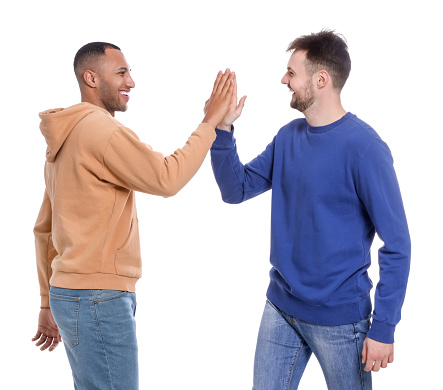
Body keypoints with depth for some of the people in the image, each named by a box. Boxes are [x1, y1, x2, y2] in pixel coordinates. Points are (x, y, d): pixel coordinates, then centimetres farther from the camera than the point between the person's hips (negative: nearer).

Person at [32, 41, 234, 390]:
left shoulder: (63, 141, 16)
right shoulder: (102, 130, -14)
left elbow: (44, 228, 19)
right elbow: (166, 179, -18)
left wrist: (49, 303, 23)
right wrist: (210, 122, -9)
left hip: (69, 292, 10)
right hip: (99, 299, -10)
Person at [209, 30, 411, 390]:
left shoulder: (364, 147, -18)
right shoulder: (288, 137, 3)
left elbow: (397, 245, -16)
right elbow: (236, 189, 8)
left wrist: (384, 328, -17)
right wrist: (222, 129, -7)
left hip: (339, 318, -6)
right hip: (281, 306, 6)